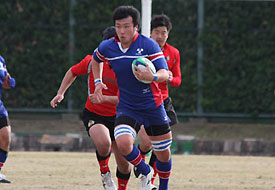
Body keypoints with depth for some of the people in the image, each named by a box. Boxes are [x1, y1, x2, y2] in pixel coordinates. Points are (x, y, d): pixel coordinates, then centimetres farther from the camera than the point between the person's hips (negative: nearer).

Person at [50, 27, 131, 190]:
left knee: (124, 163, 2)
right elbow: (73, 72, 13)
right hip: (93, 114, -1)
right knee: (104, 143, -34)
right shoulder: (93, 61, -8)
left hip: (116, 118, 1)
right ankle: (105, 173, -3)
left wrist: (103, 97, -32)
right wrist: (60, 94, 6)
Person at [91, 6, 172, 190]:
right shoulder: (107, 47, -2)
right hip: (126, 108, 1)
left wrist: (153, 77, -37)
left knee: (163, 154, 7)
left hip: (153, 106, -1)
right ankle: (145, 172, 4)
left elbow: (165, 73, -16)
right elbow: (96, 59, 23)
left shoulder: (148, 45, -12)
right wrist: (98, 82, 11)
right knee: (123, 143, -26)